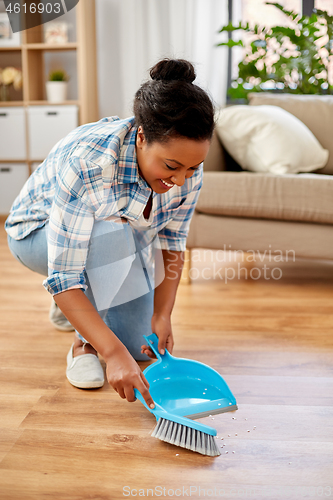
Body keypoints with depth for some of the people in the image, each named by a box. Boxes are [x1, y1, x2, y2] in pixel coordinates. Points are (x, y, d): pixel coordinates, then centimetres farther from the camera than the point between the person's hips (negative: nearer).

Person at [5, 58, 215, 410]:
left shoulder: (187, 167, -23)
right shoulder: (87, 161, -41)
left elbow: (172, 244, -8)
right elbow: (62, 277, -40)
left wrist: (162, 315, -18)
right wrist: (114, 352, -47)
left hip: (112, 245, 5)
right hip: (38, 234, -5)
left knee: (143, 348, -2)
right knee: (112, 230, -39)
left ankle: (71, 307, 27)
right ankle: (83, 343, -16)